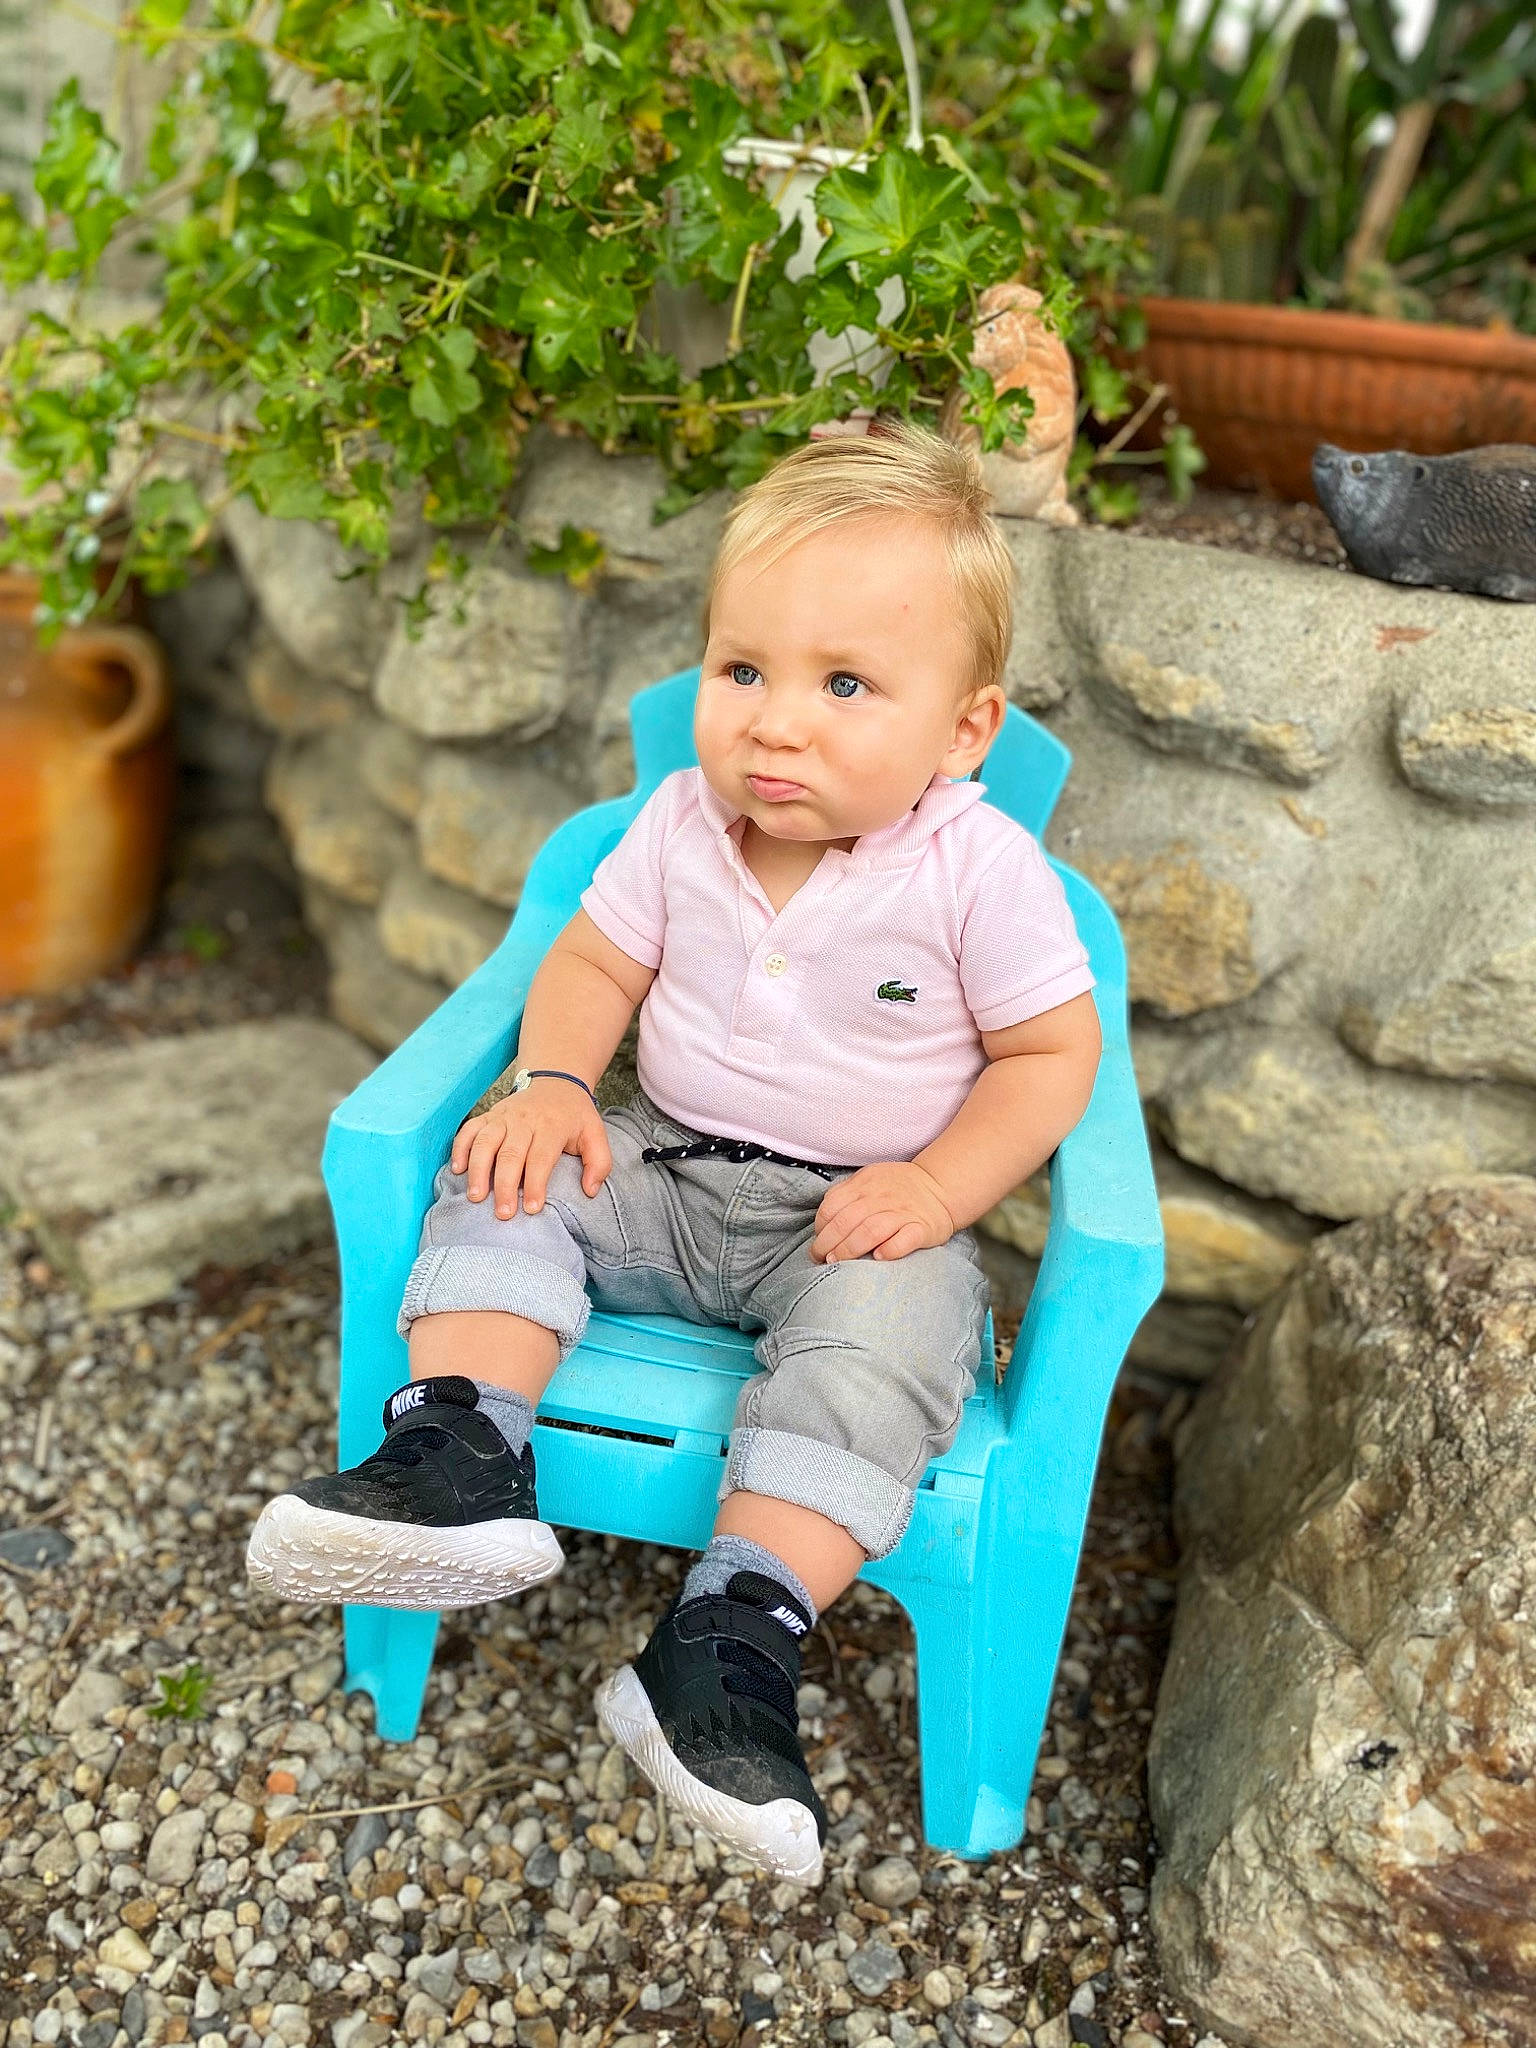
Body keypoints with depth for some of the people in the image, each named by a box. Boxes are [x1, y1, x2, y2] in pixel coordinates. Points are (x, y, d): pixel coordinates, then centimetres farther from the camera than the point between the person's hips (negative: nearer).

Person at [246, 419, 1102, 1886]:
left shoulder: (980, 871, -15)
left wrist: (938, 1187, -20)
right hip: (668, 1166, 4)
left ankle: (734, 1640, -29)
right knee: (501, 1186, -13)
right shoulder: (680, 825, -4)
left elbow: (1050, 1052, -7)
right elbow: (594, 959, 6)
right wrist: (552, 1082, -14)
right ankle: (463, 1459, -21)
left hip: (863, 1216, -4)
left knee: (881, 1338, -32)